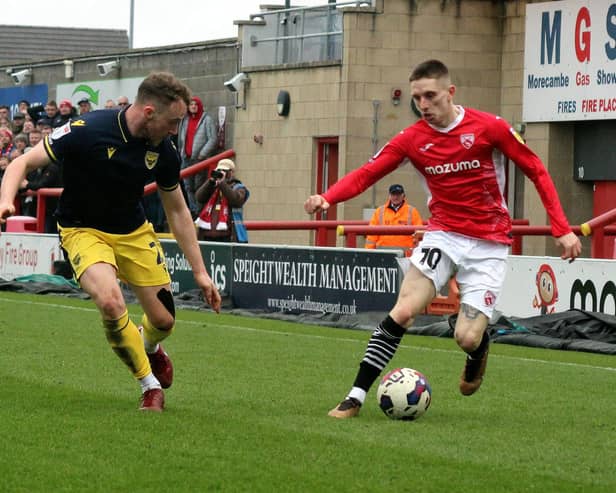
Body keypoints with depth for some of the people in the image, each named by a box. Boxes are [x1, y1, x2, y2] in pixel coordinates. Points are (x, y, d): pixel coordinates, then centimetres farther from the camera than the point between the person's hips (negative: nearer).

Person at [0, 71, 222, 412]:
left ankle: (150, 347, 43)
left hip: (134, 232, 4)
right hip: (83, 230, -4)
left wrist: (199, 271, 2)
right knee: (110, 301, -30)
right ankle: (150, 385, -6)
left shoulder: (164, 152, -11)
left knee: (163, 321, 1)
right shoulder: (86, 131, -26)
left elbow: (177, 211, 3)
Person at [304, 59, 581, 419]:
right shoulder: (412, 139, -3)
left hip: (489, 244, -2)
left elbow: (537, 171, -3)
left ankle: (479, 350, 28)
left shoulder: (489, 127, -10)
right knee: (403, 311, -18)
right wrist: (327, 198, -29)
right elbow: (366, 174, -9)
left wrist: (562, 229, -7)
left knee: (467, 338, -11)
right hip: (443, 236, 2)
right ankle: (356, 397, -13)